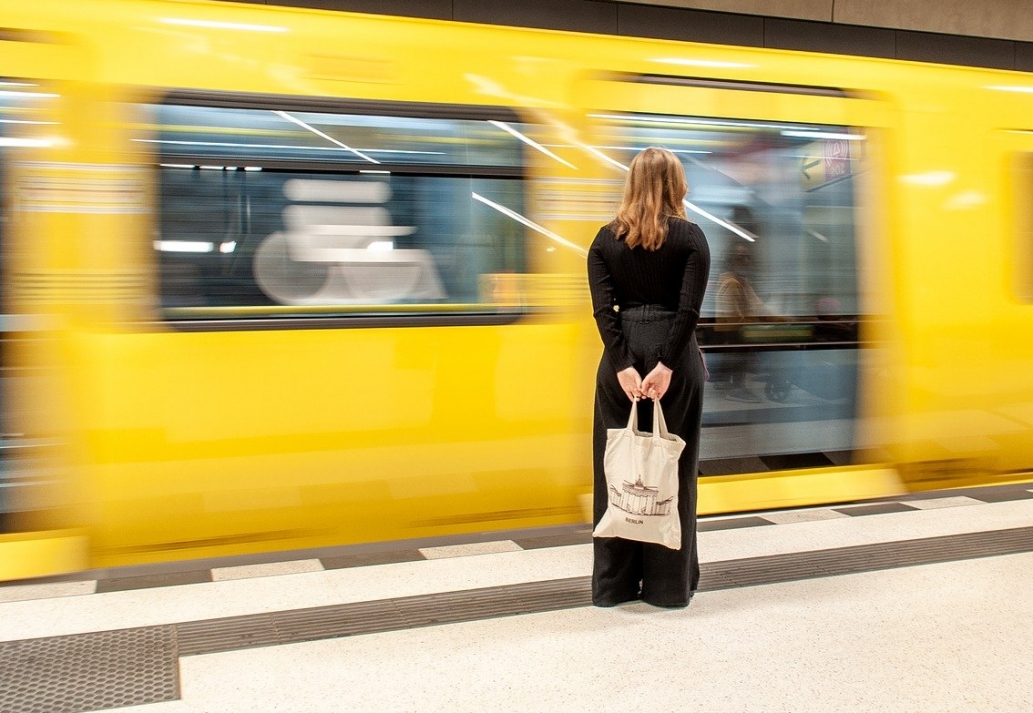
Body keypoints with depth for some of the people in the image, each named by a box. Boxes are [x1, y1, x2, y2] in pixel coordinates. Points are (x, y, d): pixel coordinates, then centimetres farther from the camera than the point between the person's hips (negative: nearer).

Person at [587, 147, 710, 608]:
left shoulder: (606, 239, 5)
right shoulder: (690, 237, -1)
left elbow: (603, 308, -6)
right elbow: (689, 309, -12)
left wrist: (624, 365, -11)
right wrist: (667, 364, -15)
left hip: (621, 356, 2)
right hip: (673, 353, -2)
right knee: (672, 468, 6)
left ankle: (614, 583, 16)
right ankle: (669, 583, 14)